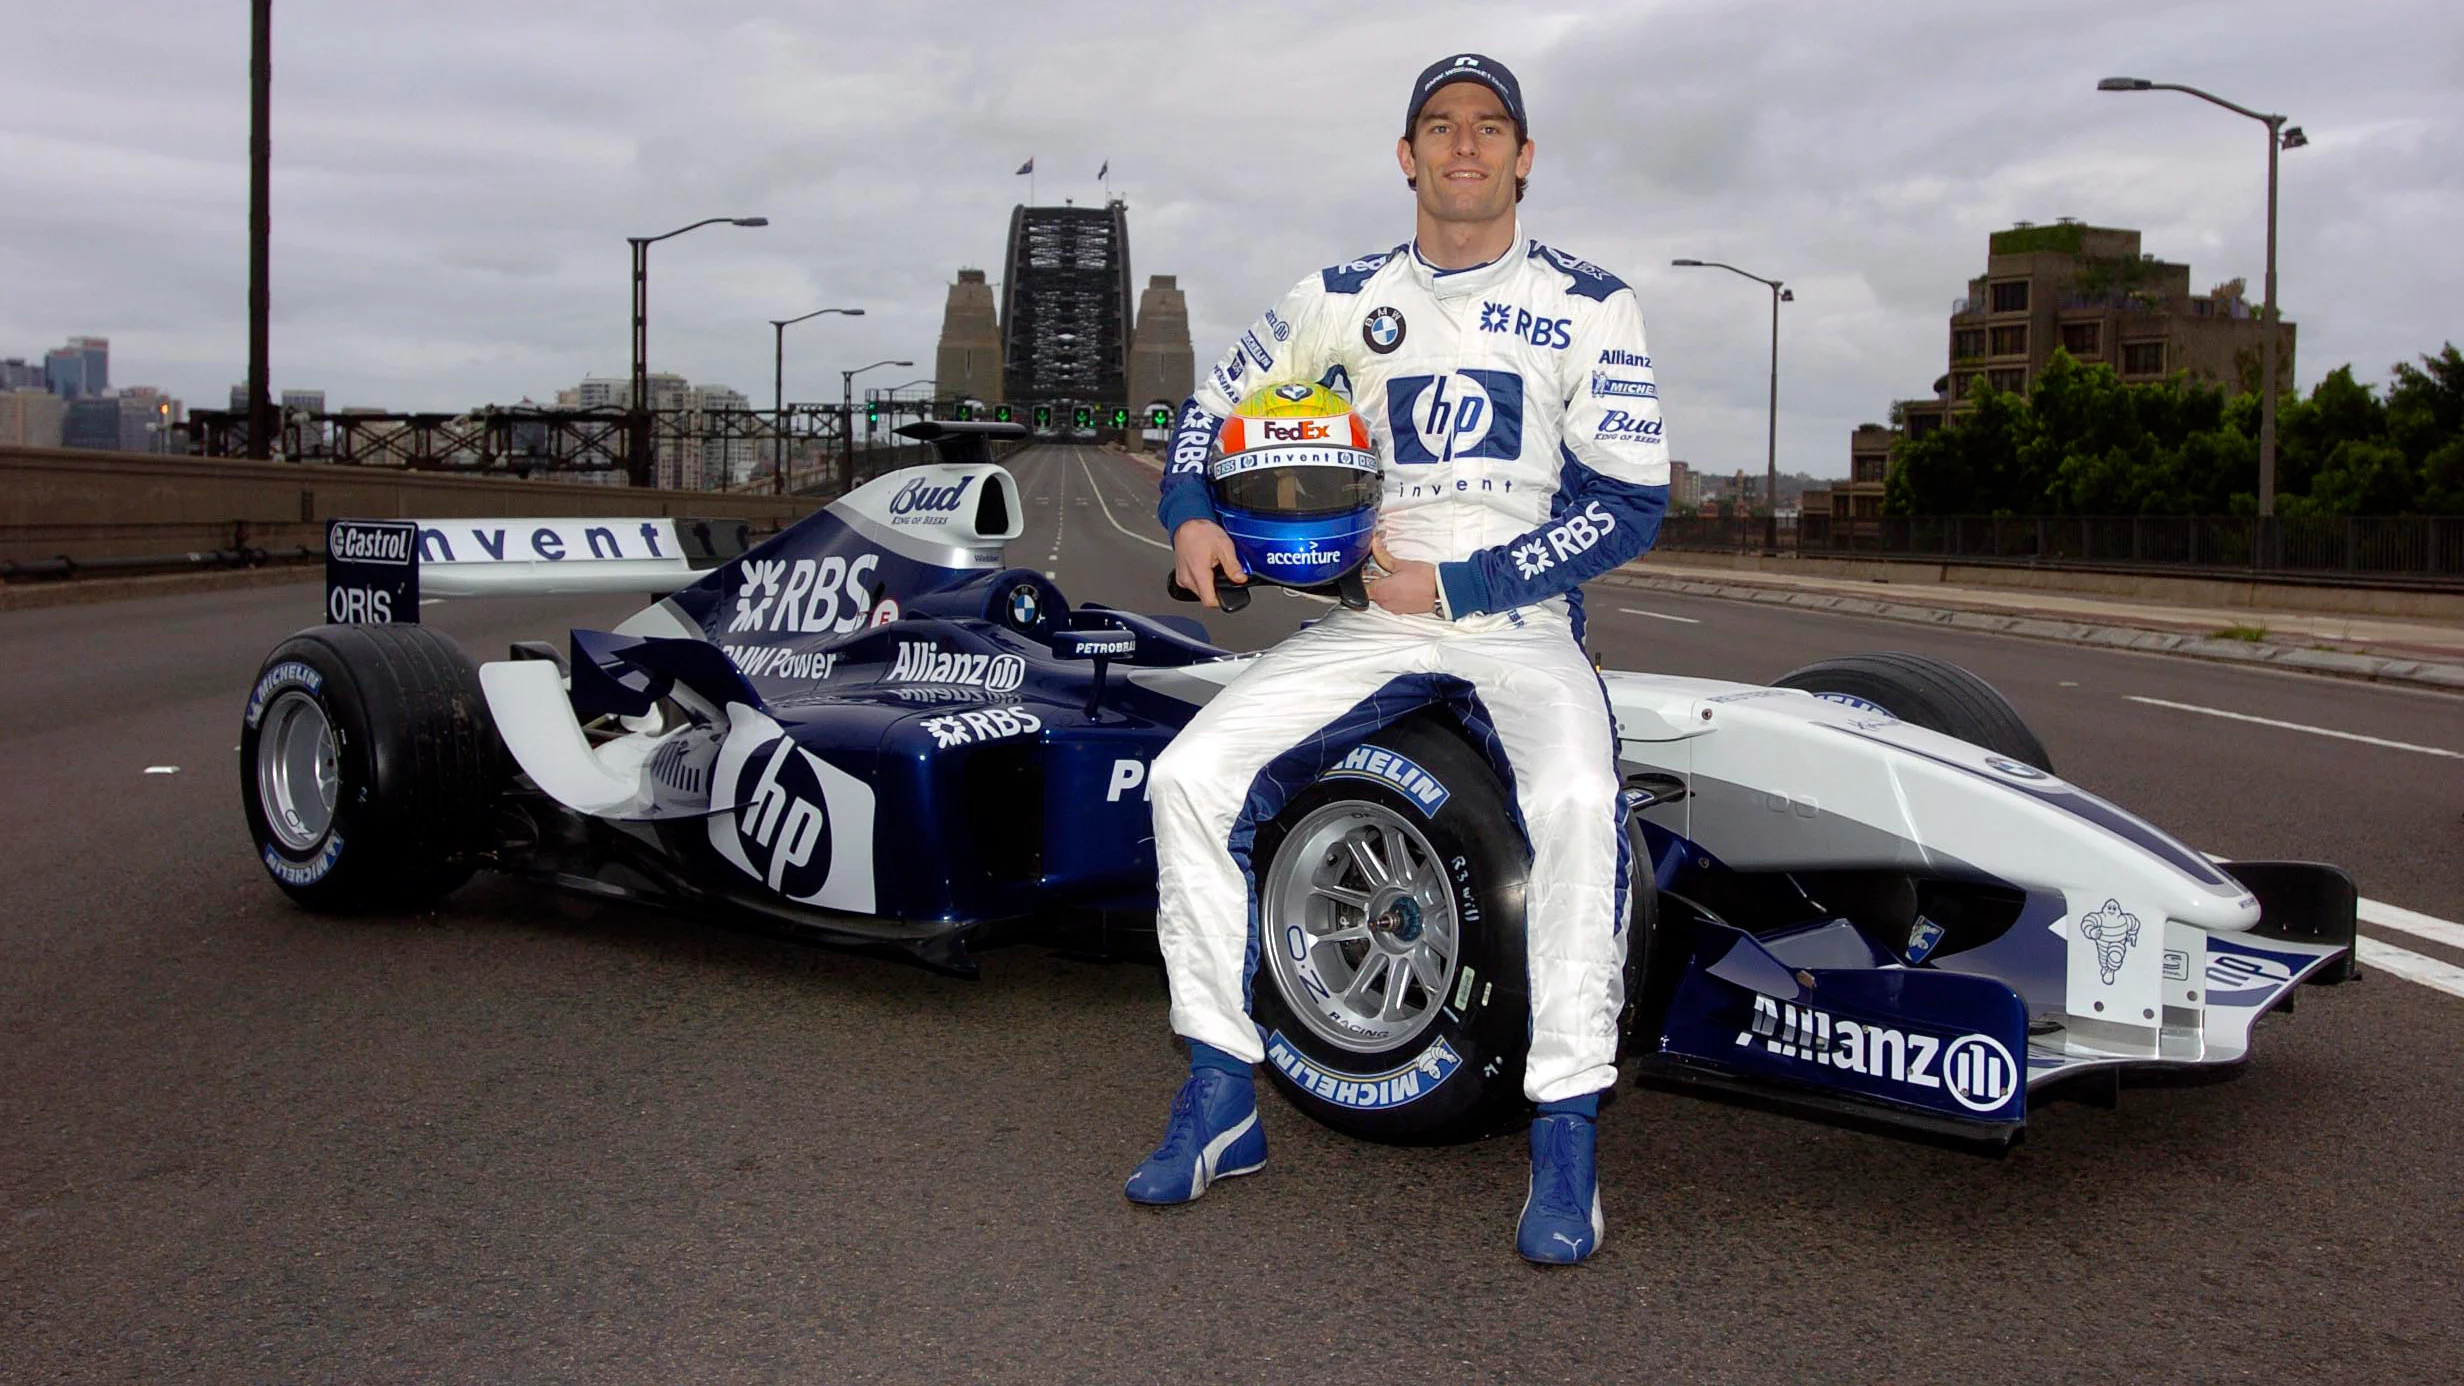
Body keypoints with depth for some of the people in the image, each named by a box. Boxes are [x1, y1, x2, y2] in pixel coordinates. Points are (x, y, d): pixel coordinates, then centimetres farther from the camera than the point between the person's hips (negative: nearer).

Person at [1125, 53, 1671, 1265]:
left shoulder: (1589, 307, 1)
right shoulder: (1343, 299, 10)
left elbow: (1632, 505, -4)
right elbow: (1215, 404, 20)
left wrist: (1457, 586, -12)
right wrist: (1190, 517, -1)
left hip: (1524, 620, -3)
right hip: (1372, 619, 3)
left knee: (1574, 795, -35)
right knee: (1190, 772, -17)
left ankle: (1566, 1142, -23)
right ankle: (1220, 1103, -5)